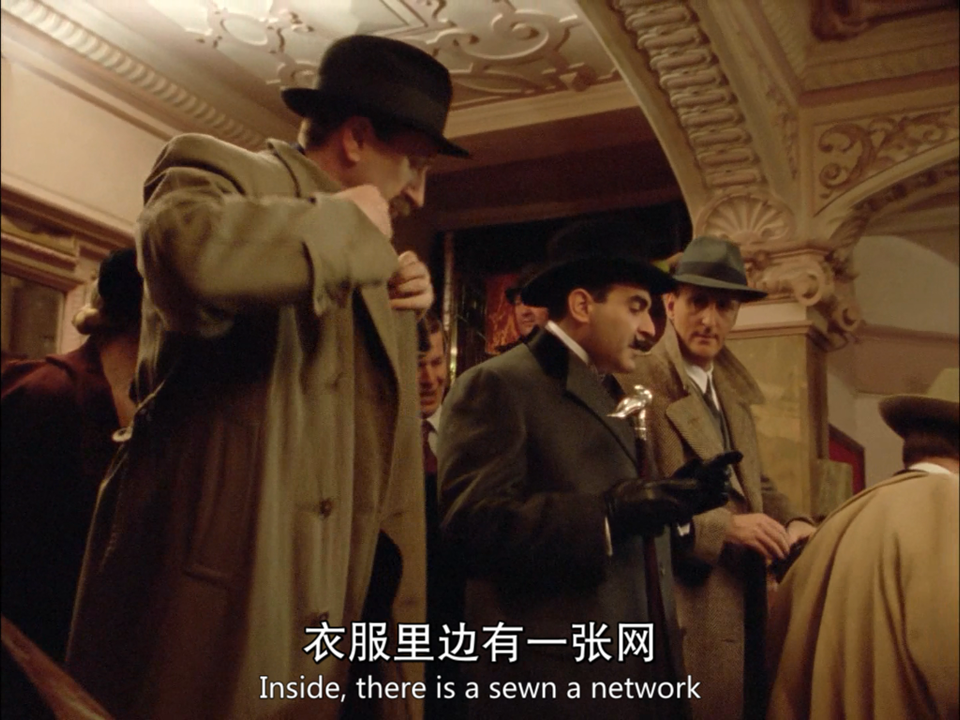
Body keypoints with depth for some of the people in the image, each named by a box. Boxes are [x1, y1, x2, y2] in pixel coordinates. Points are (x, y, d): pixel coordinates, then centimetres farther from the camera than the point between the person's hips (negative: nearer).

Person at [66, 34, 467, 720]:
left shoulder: (362, 255, 20)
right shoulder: (221, 168, -6)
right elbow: (189, 253, -32)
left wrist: (401, 311, 13)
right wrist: (345, 224, -16)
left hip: (331, 582, 8)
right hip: (220, 584, -8)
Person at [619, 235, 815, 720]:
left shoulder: (733, 389, 14)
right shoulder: (637, 384, -14)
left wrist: (791, 521, -2)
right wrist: (720, 527, -23)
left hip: (744, 605, 8)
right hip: (684, 611, -8)